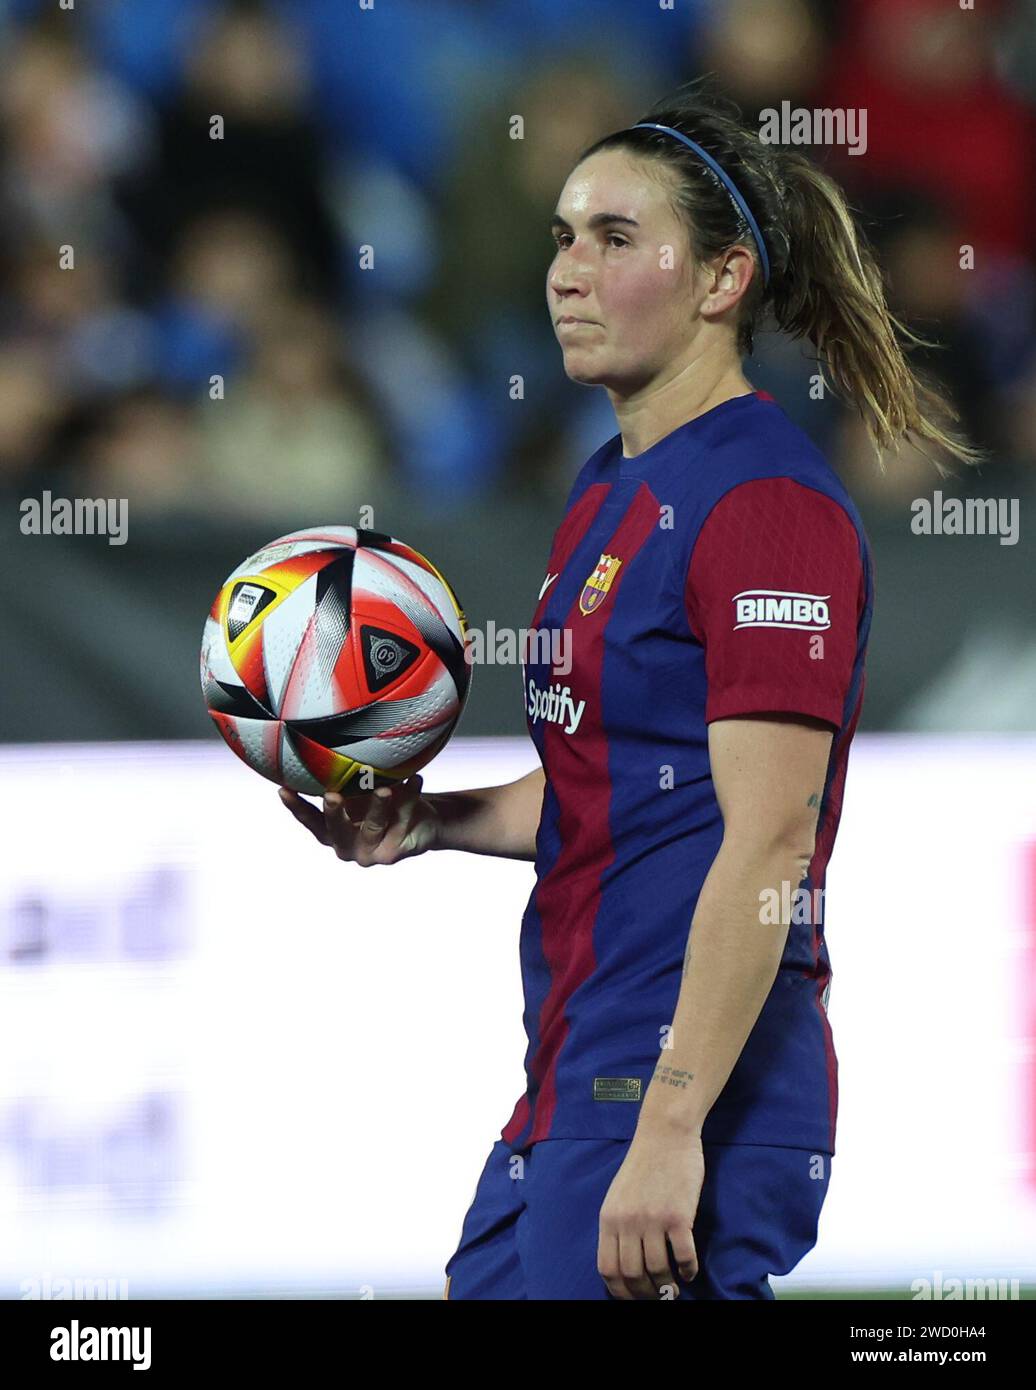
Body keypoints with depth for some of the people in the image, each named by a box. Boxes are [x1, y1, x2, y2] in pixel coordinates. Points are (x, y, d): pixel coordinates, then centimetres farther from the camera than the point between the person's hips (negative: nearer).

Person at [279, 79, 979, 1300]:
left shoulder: (767, 500, -13)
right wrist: (428, 821, 9)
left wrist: (669, 1130, -24)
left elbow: (767, 840, -19)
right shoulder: (611, 489, 16)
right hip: (576, 1077, 10)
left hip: (693, 1084, -10)